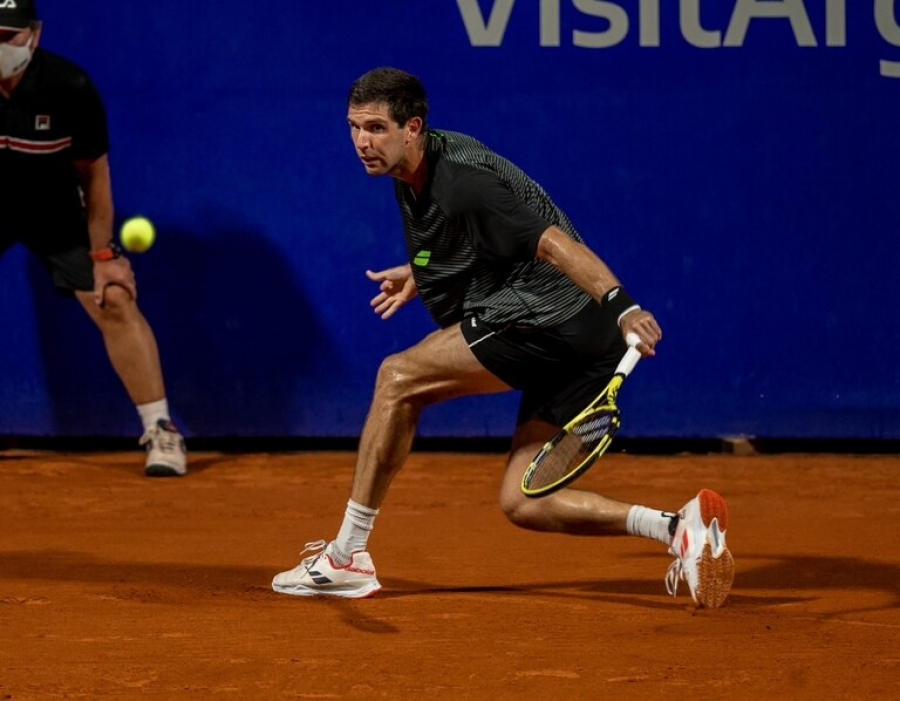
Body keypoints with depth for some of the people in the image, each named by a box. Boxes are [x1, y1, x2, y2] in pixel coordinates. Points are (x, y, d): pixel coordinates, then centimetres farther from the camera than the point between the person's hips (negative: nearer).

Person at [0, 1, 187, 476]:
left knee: (115, 303, -13)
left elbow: (94, 173, -12)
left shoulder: (70, 88, -24)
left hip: (58, 215, -1)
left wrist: (101, 255, -12)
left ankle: (161, 431, -6)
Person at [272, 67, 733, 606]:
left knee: (398, 378, -6)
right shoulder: (412, 174, 13)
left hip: (551, 316, -10)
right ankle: (681, 525, -2)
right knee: (522, 504, 8)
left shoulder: (461, 178, -16)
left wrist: (620, 304, -39)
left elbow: (554, 242, -27)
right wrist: (419, 275, 25)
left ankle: (347, 556, -2)